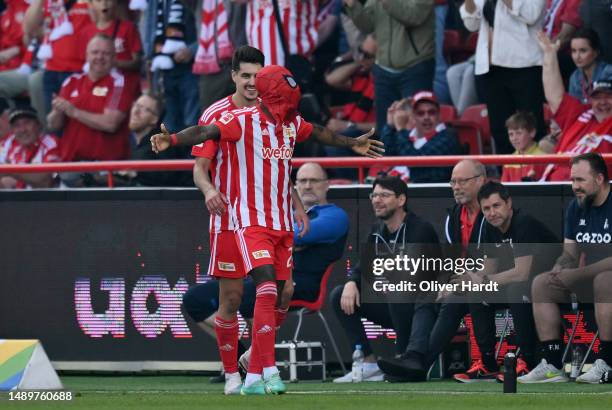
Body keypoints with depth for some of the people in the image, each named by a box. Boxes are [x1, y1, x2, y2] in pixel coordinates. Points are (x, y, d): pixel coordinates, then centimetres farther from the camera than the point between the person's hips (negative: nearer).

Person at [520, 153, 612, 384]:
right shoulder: (576, 207, 8)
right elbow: (570, 255, 14)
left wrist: (575, 275, -24)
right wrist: (559, 270, -10)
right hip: (590, 281, 9)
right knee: (541, 284, -4)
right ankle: (552, 364, -10)